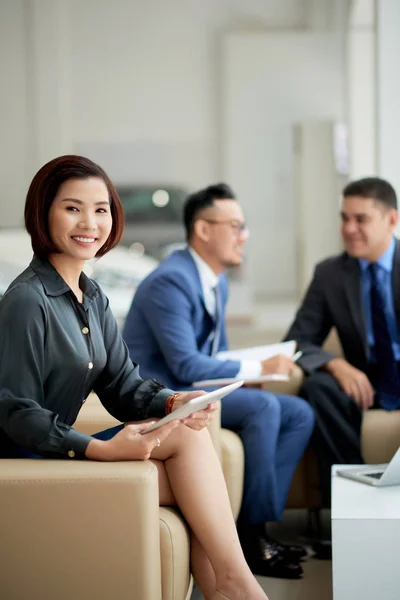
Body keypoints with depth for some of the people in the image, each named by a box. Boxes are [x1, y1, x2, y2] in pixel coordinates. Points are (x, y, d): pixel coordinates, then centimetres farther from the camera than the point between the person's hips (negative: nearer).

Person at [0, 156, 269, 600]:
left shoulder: (91, 297, 12)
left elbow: (123, 388, 8)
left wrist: (171, 403, -13)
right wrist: (99, 450, -28)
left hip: (63, 447, 8)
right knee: (186, 437, -17)